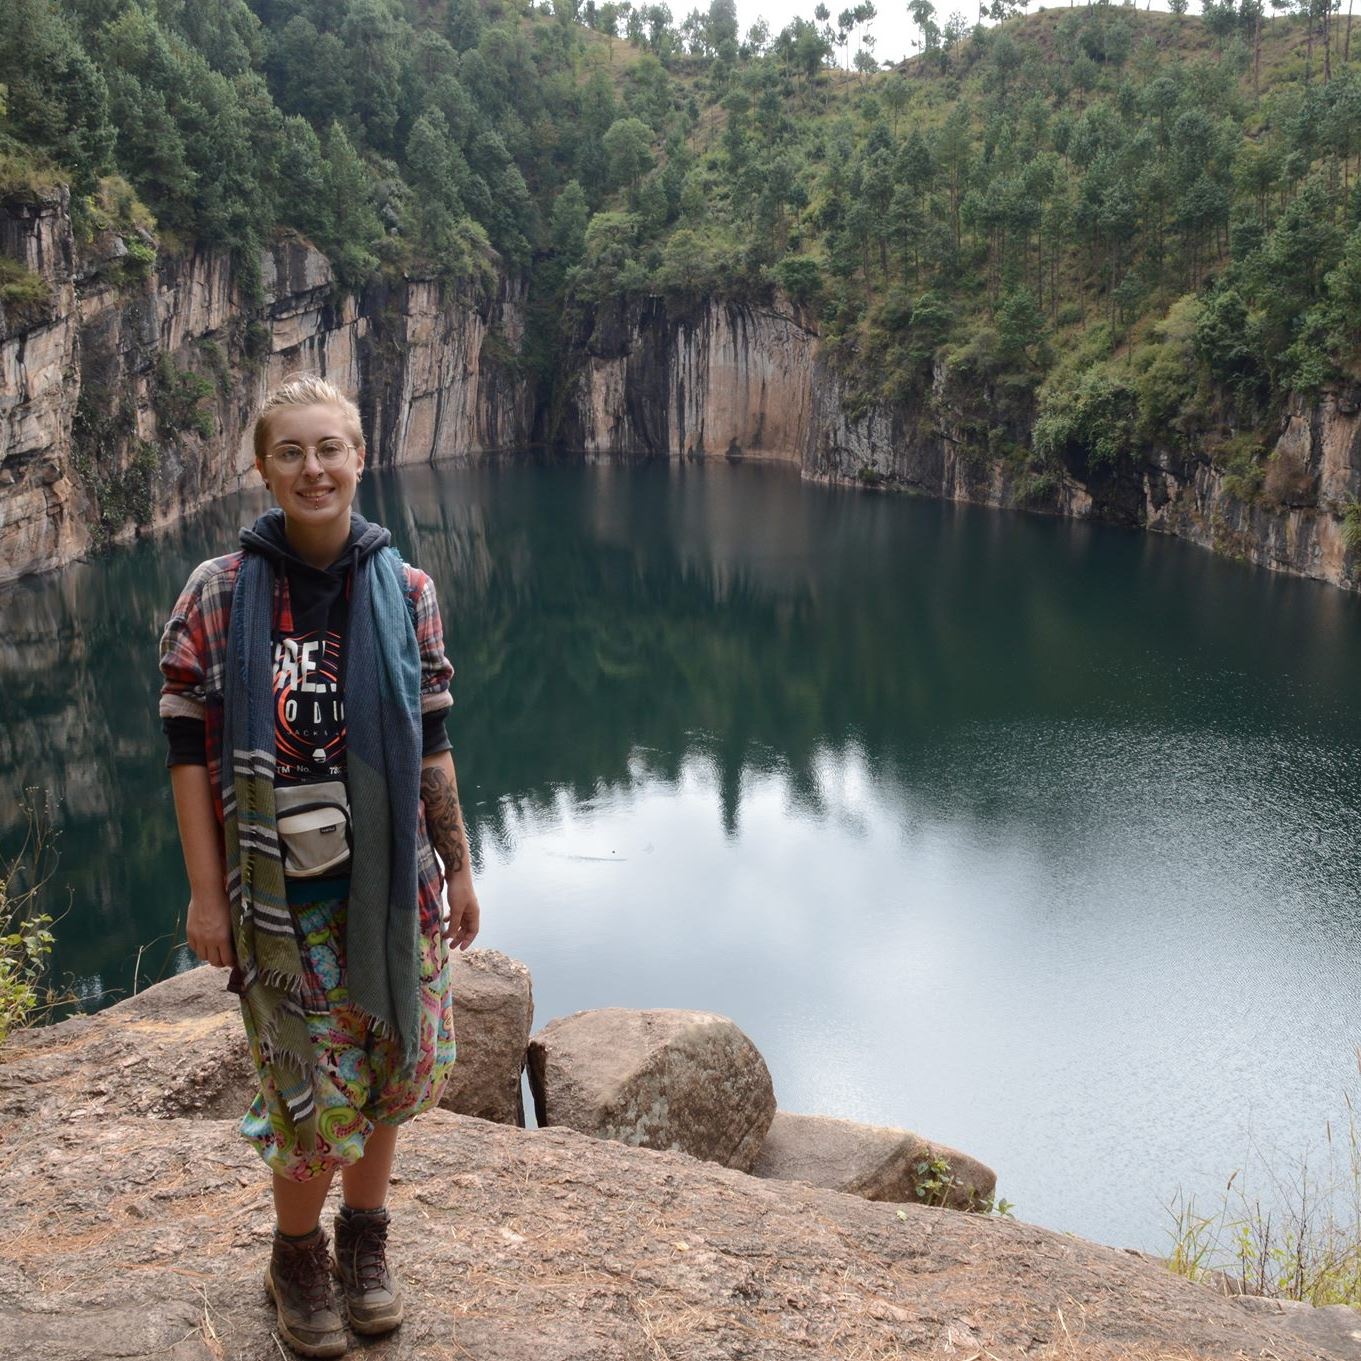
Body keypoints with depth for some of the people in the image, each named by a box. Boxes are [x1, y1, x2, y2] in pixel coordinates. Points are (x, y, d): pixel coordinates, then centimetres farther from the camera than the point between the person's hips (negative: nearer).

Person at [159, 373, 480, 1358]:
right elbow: (189, 752, -4)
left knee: (390, 1069, 13)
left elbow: (432, 747, 5)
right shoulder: (219, 595, -6)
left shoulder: (405, 591, 0)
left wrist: (458, 869, 7)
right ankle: (297, 1259, 31)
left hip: (394, 880, 3)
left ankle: (365, 1238, 39)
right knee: (317, 1093, 3)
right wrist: (205, 895, -7)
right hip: (280, 892, -2)